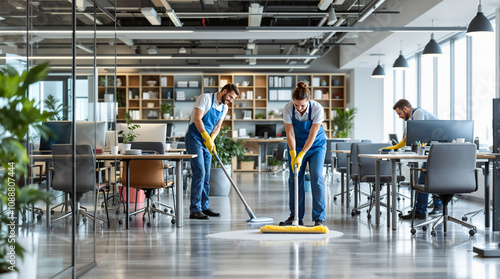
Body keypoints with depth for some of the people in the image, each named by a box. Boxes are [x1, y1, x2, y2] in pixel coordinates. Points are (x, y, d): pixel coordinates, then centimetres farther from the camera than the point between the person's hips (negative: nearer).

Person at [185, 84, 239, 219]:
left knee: (206, 176, 9)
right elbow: (197, 119, -21)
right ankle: (195, 210, -15)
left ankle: (204, 207, 16)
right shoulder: (205, 98, -12)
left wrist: (211, 139, -7)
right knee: (199, 173, -15)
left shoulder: (224, 108, 12)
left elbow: (217, 126, 13)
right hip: (194, 138, -8)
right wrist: (207, 138, -26)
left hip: (207, 142, 8)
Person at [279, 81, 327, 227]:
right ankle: (296, 216, 10)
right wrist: (293, 154, -22)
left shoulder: (317, 109, -28)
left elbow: (312, 136, -24)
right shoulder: (288, 109, -21)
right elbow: (290, 133, -15)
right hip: (296, 145, 3)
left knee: (316, 177, -13)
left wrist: (301, 156, -26)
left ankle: (319, 218, -10)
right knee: (294, 179, 0)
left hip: (316, 145, -2)